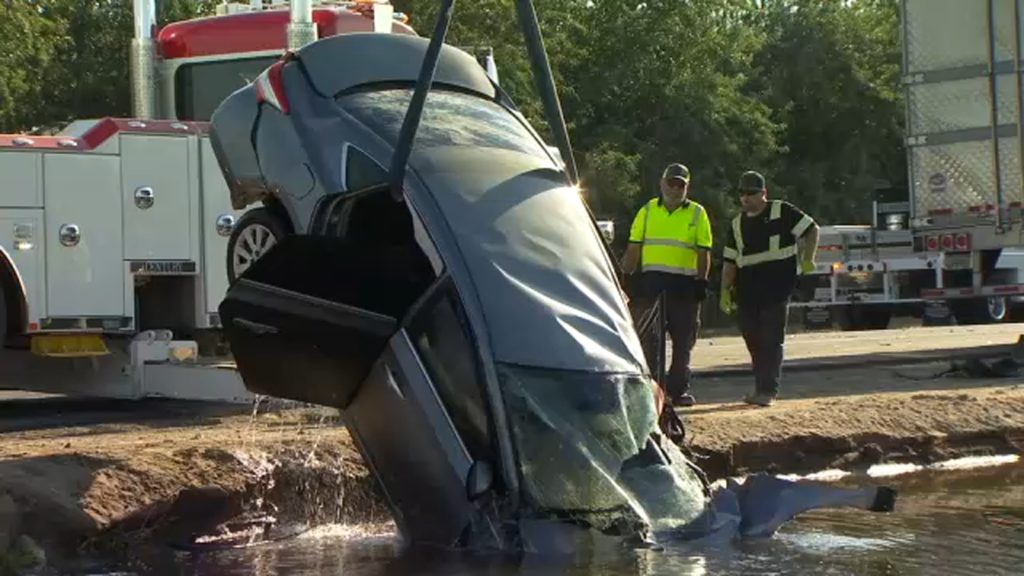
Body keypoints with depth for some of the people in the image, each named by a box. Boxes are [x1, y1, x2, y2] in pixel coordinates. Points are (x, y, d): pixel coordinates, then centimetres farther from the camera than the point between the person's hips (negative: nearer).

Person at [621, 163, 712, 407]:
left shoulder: (697, 213, 7)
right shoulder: (647, 211, 10)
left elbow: (703, 252, 5)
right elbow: (633, 249, 9)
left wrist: (701, 281, -3)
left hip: (684, 283, 0)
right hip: (651, 281, 0)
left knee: (683, 340, 4)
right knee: (647, 338, -1)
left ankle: (679, 389, 12)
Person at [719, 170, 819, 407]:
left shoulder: (782, 212, -1)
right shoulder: (738, 223, 15)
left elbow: (811, 229, 0)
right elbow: (730, 261, 16)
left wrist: (807, 260, -6)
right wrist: (725, 291, 9)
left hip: (777, 287, -6)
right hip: (747, 291, 6)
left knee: (772, 341, -7)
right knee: (753, 341, 7)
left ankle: (769, 390, -7)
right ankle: (762, 388, 16)